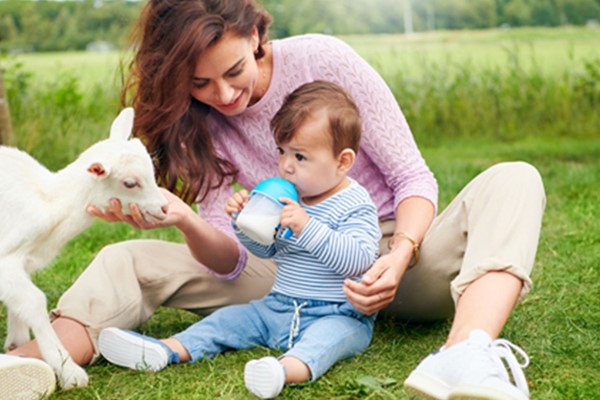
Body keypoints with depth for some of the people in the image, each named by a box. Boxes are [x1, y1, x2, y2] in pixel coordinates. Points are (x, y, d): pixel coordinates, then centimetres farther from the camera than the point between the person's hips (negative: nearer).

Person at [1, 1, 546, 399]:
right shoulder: (196, 122, -3)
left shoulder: (323, 59, -13)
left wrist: (399, 257, -29)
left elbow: (414, 179, -9)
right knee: (128, 261, -12)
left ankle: (468, 355, -58)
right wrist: (185, 222, -32)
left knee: (513, 181, -31)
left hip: (396, 257, -2)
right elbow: (230, 261, -10)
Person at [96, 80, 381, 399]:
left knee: (329, 334, -37)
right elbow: (266, 248, 18)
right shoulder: (288, 198, 9)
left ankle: (291, 369, -65)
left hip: (338, 315, -8)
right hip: (279, 308, 8)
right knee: (231, 318, -1)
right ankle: (168, 350, -13)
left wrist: (307, 227, -35)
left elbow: (358, 259, -29)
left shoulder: (355, 206, -12)